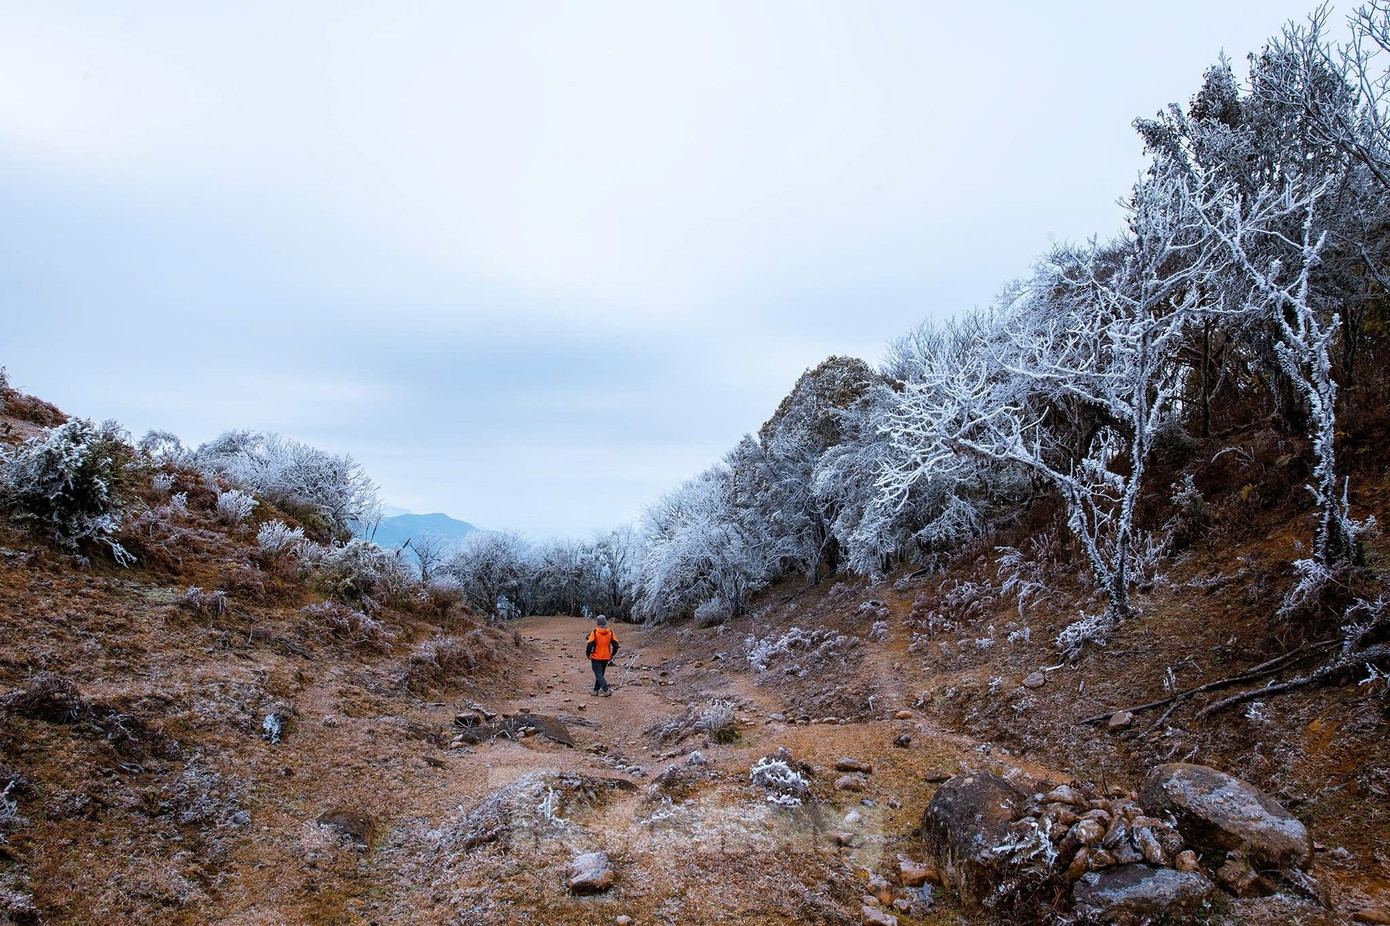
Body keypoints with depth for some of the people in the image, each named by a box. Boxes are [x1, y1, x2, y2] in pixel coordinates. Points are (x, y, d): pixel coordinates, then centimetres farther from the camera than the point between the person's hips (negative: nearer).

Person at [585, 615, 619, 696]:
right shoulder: (610, 632, 1)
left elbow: (589, 645, -15)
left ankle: (606, 689, -19)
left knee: (598, 674, -3)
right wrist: (612, 655, 13)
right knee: (600, 673, 19)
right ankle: (596, 690, 23)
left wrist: (588, 654, 1)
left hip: (596, 658, -5)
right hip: (606, 658, 5)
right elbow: (616, 645, 1)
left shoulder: (594, 632, -12)